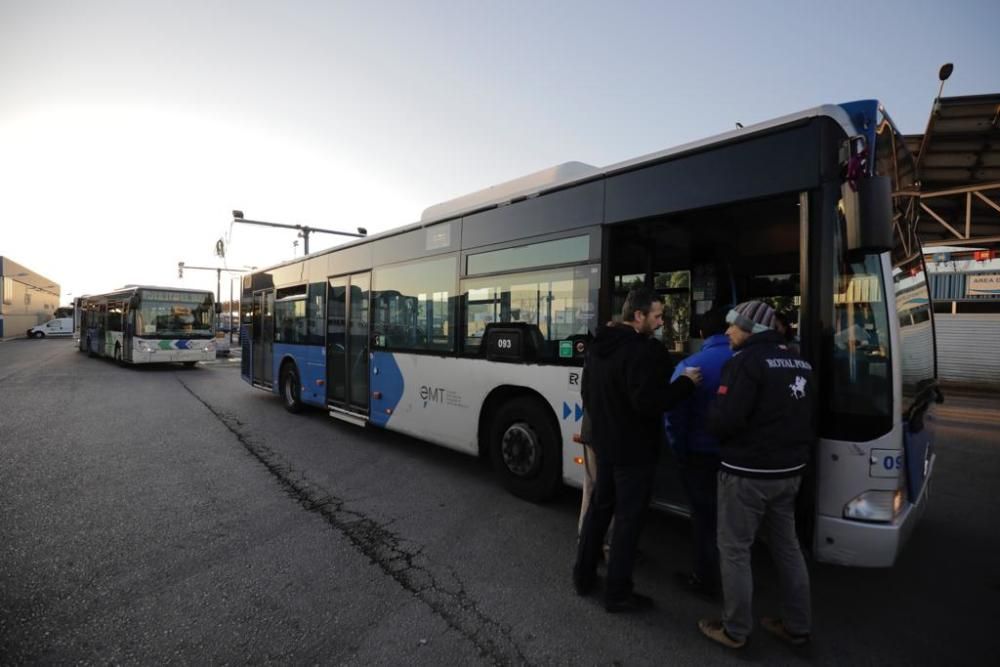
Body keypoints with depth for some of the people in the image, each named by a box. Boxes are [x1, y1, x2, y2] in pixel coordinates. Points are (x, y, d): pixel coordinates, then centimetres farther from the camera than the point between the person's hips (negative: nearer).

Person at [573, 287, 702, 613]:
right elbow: (648, 402, -29)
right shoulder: (645, 350, -23)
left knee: (599, 507, 20)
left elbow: (586, 391, 14)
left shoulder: (600, 346, 6)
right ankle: (618, 593, 18)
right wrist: (685, 383, -15)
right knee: (628, 518, 5)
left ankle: (584, 575, 32)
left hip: (605, 443, 8)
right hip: (633, 448, -8)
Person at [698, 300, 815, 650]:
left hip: (748, 472, -9)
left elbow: (724, 421, -25)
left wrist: (713, 412, -4)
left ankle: (735, 631, 20)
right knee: (787, 546, 21)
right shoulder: (799, 363, 9)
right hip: (789, 471, 9)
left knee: (734, 550, 6)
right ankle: (797, 626, 35)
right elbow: (807, 417, 17)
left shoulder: (747, 361, -19)